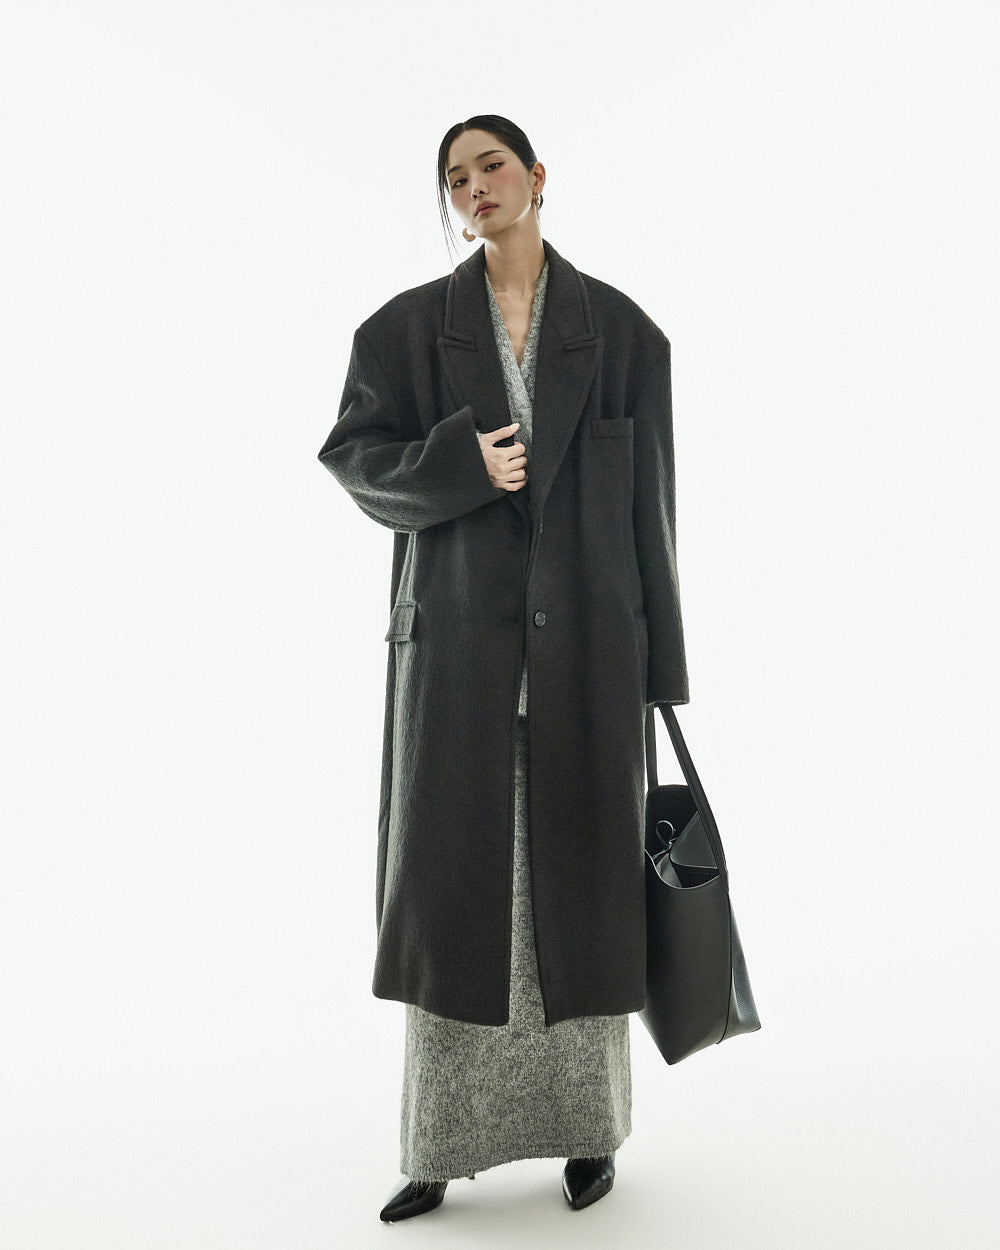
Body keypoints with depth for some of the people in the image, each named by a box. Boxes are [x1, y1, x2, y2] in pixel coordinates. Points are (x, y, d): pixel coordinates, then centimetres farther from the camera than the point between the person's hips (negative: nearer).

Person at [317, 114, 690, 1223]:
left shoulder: (619, 329, 8)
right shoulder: (410, 325, 10)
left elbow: (650, 497, 5)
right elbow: (355, 454, 4)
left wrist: (658, 661, 1)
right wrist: (462, 464, -14)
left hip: (587, 638, 0)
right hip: (458, 638, 1)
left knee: (581, 877, 5)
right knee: (449, 885, 1)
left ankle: (589, 1131, 21)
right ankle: (439, 1151, 14)